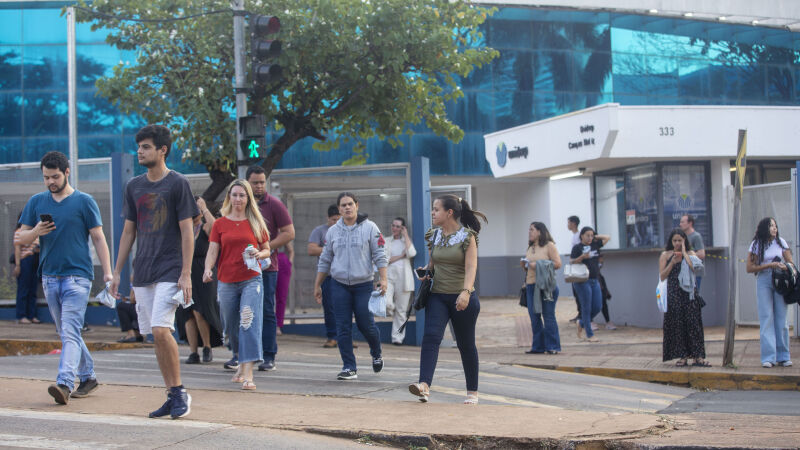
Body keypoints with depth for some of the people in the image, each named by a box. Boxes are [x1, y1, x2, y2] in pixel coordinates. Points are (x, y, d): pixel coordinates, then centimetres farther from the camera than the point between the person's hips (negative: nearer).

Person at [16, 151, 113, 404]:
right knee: (66, 334, 12)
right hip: (49, 277, 5)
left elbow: (99, 239, 2)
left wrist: (108, 272, -7)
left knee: (70, 333, -16)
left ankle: (64, 384, -26)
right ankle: (88, 377, 25)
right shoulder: (36, 202, 11)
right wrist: (36, 232, -12)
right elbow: (19, 239, 10)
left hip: (77, 276, -5)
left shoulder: (84, 202, 1)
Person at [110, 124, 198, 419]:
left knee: (161, 331, -18)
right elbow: (129, 231, 18)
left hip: (170, 271, -6)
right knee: (156, 336, 5)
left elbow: (187, 231, -7)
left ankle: (180, 392, -6)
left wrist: (186, 274, -13)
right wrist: (117, 272, 14)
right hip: (142, 273, 6)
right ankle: (173, 396, 12)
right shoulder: (134, 186, 12)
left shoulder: (177, 184, -4)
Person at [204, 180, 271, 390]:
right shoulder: (220, 224, 7)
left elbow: (267, 250, 14)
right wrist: (208, 269, -18)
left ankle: (248, 373, -21)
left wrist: (259, 254, -9)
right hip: (227, 282, 2)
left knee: (249, 322, -16)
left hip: (251, 280, -2)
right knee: (232, 327, 11)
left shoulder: (256, 223, 7)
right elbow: (213, 251, 1)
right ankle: (241, 363, 35)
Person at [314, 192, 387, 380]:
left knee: (366, 324, -1)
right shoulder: (332, 231, 9)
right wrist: (317, 285, 15)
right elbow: (325, 260, 15)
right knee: (343, 328, -2)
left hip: (363, 284, -3)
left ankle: (376, 354, 28)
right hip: (339, 285, 3)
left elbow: (379, 256, -2)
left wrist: (383, 279, -12)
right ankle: (349, 368, 2)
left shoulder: (369, 227, 0)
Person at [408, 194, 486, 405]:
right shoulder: (434, 235, 9)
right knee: (430, 336, -18)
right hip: (438, 296, 4)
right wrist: (425, 271, 0)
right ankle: (424, 385, -31)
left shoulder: (467, 236, -8)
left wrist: (465, 292, -32)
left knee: (466, 345, 7)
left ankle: (472, 392, 21)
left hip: (462, 299, -4)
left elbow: (471, 267, -18)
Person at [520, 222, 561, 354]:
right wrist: (524, 265, 4)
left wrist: (538, 265, -14)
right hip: (531, 285, 7)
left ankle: (553, 347, -1)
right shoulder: (530, 249, 18)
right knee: (534, 316, 4)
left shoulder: (549, 245, -1)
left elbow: (558, 264, -9)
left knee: (548, 316, -5)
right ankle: (538, 346, 10)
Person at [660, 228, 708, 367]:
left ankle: (698, 356, -6)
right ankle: (682, 356, 2)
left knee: (693, 322, -4)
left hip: (689, 293, 0)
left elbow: (694, 267, -11)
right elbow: (662, 276, 1)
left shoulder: (690, 253, 9)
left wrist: (684, 253, -5)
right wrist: (673, 262, -9)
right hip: (674, 294, 0)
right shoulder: (665, 255, 8)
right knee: (677, 323, -2)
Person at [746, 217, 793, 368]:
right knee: (766, 319, -5)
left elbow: (790, 262, 11)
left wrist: (784, 267, -11)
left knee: (781, 319, 2)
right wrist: (769, 265, -11)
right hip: (764, 281, -2)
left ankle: (783, 356, 8)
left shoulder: (780, 242, 9)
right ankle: (768, 357, -6)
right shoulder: (756, 244, 2)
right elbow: (750, 268, -2)